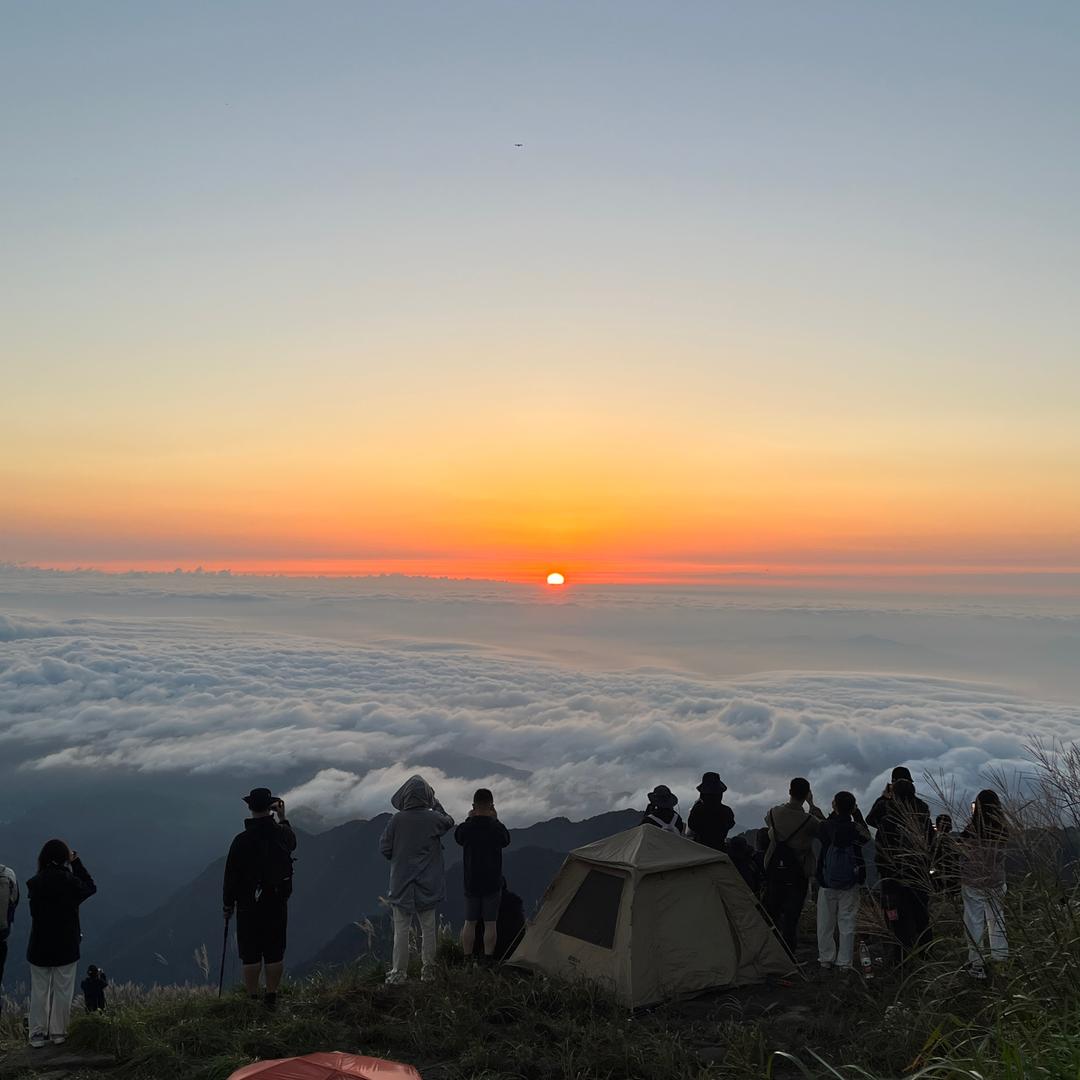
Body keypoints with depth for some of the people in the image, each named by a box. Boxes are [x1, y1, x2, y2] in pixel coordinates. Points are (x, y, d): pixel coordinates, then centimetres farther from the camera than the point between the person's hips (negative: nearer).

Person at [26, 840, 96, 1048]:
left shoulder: (35, 883, -10)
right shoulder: (70, 881, -16)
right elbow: (90, 888, 2)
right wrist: (76, 863, 1)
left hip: (40, 947, 2)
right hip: (66, 947, -2)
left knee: (39, 991, 13)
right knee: (62, 991, 10)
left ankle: (38, 1034, 17)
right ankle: (58, 1033, 17)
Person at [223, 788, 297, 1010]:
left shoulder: (241, 840, -14)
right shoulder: (282, 834, -4)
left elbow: (231, 875, -8)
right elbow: (292, 841, 23)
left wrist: (227, 904, 4)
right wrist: (283, 818, 32)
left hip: (249, 905, -3)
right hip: (277, 903, 3)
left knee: (250, 954, 5)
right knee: (274, 953, 10)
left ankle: (252, 999, 10)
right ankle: (271, 997, 15)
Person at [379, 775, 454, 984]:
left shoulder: (396, 820, -13)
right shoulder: (434, 819, -9)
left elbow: (384, 848, -6)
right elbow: (449, 822, 14)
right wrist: (437, 805, 19)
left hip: (401, 884, -1)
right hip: (428, 886, 1)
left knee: (401, 929, 8)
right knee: (428, 928, 13)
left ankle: (399, 972, 12)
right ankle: (428, 970, 20)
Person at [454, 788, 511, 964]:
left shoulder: (464, 828, -9)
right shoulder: (498, 828, -12)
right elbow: (506, 841, 10)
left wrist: (470, 819, 17)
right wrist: (495, 820, 13)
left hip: (471, 883, 1)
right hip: (493, 884, -1)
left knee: (470, 922, 11)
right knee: (490, 923, 6)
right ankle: (488, 960, 7)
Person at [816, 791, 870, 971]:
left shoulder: (826, 827, -12)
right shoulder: (856, 829, -13)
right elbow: (866, 835, 10)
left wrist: (834, 813, 8)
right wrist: (857, 813, 9)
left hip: (826, 883, 0)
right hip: (850, 884, 0)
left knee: (825, 923, 12)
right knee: (847, 922, 9)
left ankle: (825, 959, 19)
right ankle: (844, 963, 12)